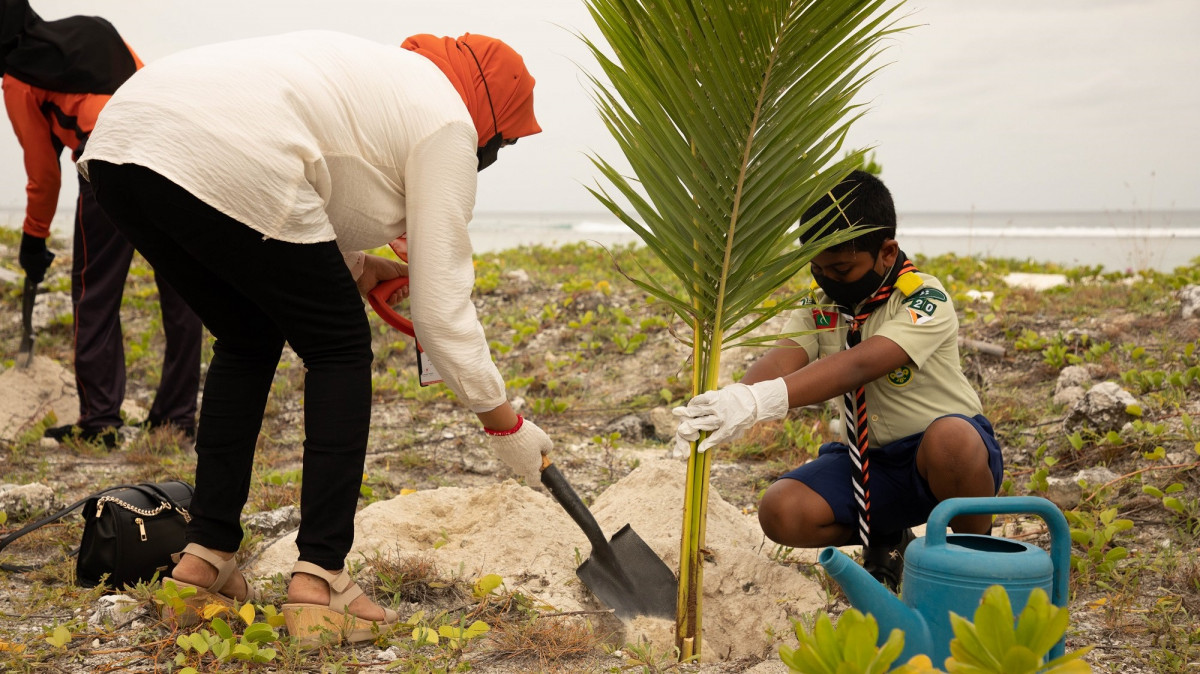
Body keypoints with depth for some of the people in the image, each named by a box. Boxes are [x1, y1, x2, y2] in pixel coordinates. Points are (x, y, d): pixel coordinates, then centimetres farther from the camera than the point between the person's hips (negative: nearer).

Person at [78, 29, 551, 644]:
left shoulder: (375, 71, 32)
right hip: (218, 164, -9)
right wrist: (506, 424, 13)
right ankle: (318, 579, 5)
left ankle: (204, 560, 23)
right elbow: (442, 304, 5)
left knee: (249, 340, 24)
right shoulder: (446, 123, 9)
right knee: (339, 349, 10)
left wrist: (352, 265, 31)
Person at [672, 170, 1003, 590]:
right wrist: (733, 402, -45)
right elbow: (783, 358, -21)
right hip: (868, 465, 5)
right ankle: (887, 541, 10)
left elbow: (859, 365, -36)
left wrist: (761, 401, -51)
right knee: (781, 513, -21)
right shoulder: (817, 307, 0)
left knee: (949, 438, -41)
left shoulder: (925, 302, -19)